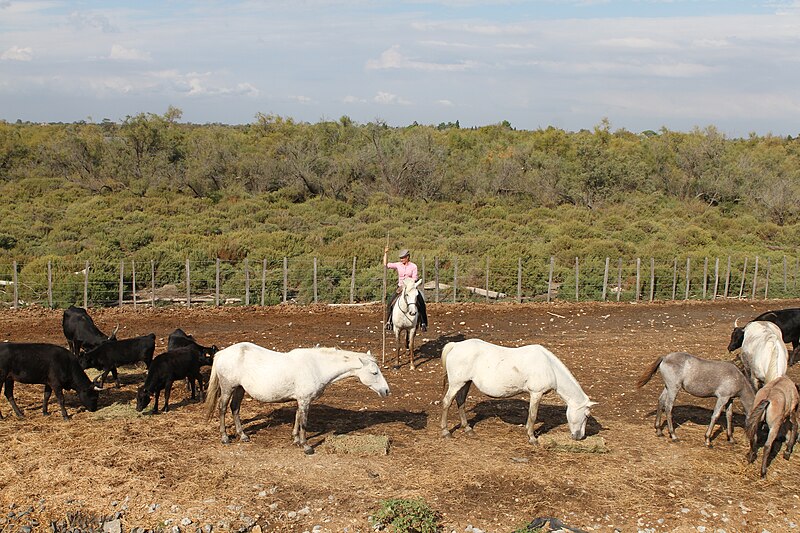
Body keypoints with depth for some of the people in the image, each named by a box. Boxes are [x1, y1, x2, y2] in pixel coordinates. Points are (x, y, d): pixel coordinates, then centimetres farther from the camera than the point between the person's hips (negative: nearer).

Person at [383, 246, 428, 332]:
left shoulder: (413, 266, -2)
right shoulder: (398, 265, 4)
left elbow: (414, 279, -6)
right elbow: (385, 265, -1)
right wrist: (386, 253, -8)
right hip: (400, 287, 2)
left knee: (420, 303, -19)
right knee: (391, 302, -19)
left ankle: (423, 323, -8)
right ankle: (389, 321, -8)